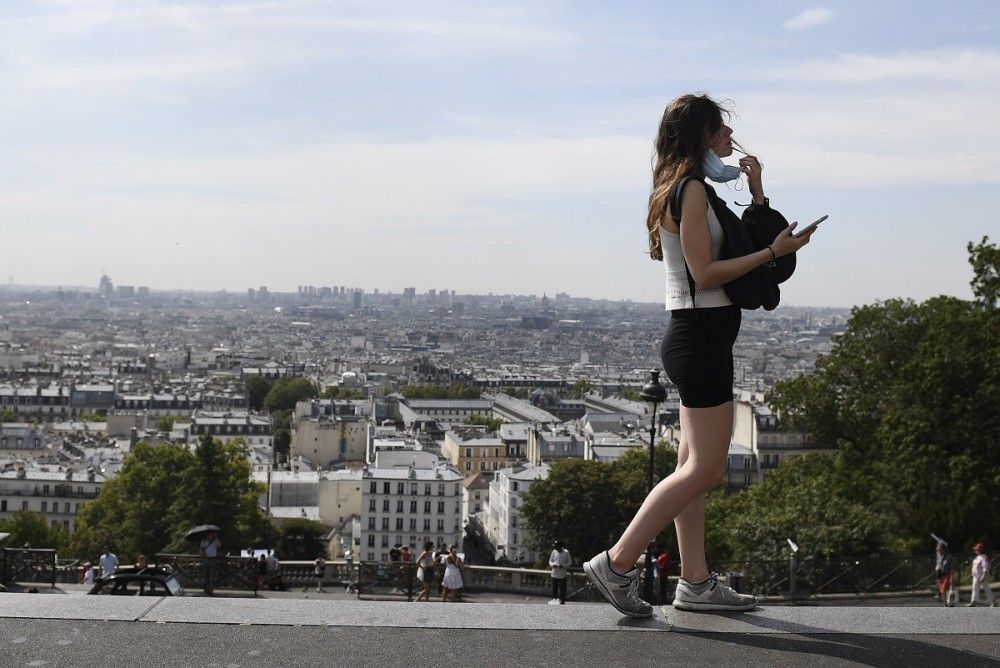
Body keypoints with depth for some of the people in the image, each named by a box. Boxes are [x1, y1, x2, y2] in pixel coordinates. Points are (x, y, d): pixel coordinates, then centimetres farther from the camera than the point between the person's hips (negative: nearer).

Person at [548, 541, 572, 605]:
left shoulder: (566, 552, -3)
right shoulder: (554, 552, 7)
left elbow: (570, 562, -1)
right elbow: (550, 561, 13)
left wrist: (563, 566, -17)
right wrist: (552, 565, -10)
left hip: (562, 574, -3)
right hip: (555, 573, 3)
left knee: (562, 588, -3)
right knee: (554, 588, 5)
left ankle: (562, 601, 2)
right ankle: (554, 599, 14)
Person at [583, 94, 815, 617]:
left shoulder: (691, 191, 19)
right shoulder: (691, 189, -12)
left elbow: (738, 246, 24)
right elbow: (705, 274, -19)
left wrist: (757, 196, 15)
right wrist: (773, 251, -16)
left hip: (697, 338, 11)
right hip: (700, 335, -11)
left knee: (695, 466, 10)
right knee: (703, 470, -9)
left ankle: (696, 582, 14)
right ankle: (617, 564, -7)